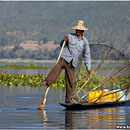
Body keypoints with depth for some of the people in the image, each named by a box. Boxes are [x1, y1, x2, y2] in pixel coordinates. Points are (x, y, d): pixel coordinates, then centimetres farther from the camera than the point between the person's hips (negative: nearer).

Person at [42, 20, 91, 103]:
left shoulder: (85, 41, 12)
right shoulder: (70, 36, 7)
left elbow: (87, 55, 15)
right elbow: (62, 45, 13)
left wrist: (88, 67, 10)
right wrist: (63, 40, -9)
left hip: (72, 63, 2)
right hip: (64, 58, -2)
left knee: (70, 82, 1)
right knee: (57, 67, -33)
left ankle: (68, 100, 10)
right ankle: (47, 82, -51)